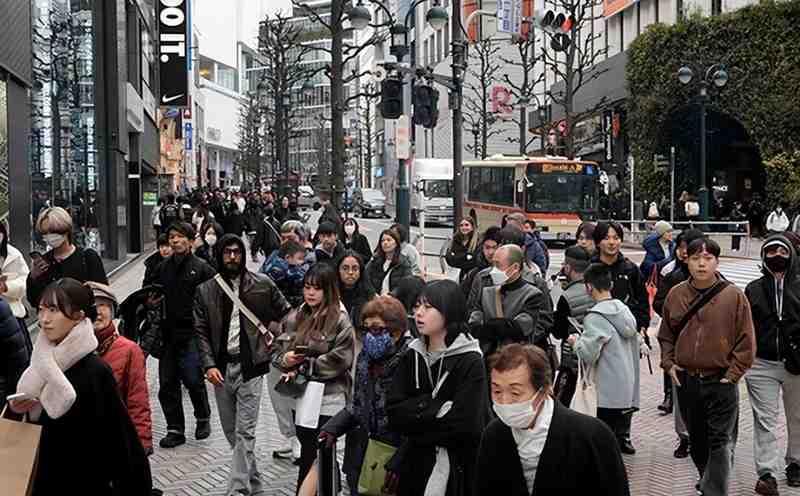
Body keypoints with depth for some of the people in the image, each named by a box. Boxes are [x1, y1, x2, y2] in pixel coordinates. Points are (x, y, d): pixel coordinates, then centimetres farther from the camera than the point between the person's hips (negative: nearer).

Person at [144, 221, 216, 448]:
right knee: (167, 383, 5)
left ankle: (203, 418, 20)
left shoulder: (202, 268, -3)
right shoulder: (162, 268, 11)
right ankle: (175, 429, 16)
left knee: (193, 379, -7)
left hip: (191, 333, -5)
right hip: (167, 333, 5)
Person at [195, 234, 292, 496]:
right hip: (221, 367, 3)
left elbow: (286, 313, 12)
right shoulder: (206, 290, 4)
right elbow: (201, 332, 3)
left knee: (244, 432, -7)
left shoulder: (262, 284, 1)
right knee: (231, 431, 11)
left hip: (250, 365, -3)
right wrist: (209, 365, -7)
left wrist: (272, 334, 2)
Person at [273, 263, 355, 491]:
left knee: (311, 458, -4)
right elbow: (280, 350, 13)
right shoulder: (295, 317, 9)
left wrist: (302, 369, -12)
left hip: (327, 398, -6)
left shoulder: (340, 320, -8)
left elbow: (339, 360, -15)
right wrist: (285, 359, -10)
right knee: (309, 454, 14)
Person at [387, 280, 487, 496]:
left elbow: (464, 424, -21)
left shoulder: (470, 361, -13)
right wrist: (436, 407, -17)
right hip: (414, 463, 5)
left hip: (457, 468, -5)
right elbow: (395, 413, -4)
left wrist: (416, 412, -12)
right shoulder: (412, 355, 4)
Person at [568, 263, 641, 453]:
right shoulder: (624, 310, 6)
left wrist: (576, 341, 0)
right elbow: (634, 344, 14)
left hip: (608, 389, -8)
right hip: (627, 385, 8)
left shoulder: (594, 317, -17)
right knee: (618, 432, 16)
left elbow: (589, 354, -20)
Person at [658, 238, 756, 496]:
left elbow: (746, 342, -5)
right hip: (686, 381, 4)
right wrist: (669, 364, 2)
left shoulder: (734, 296, -8)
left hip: (721, 383, -4)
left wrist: (732, 374, -8)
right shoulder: (676, 294, 1)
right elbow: (666, 334, 13)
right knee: (697, 438, 19)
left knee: (720, 443, -3)